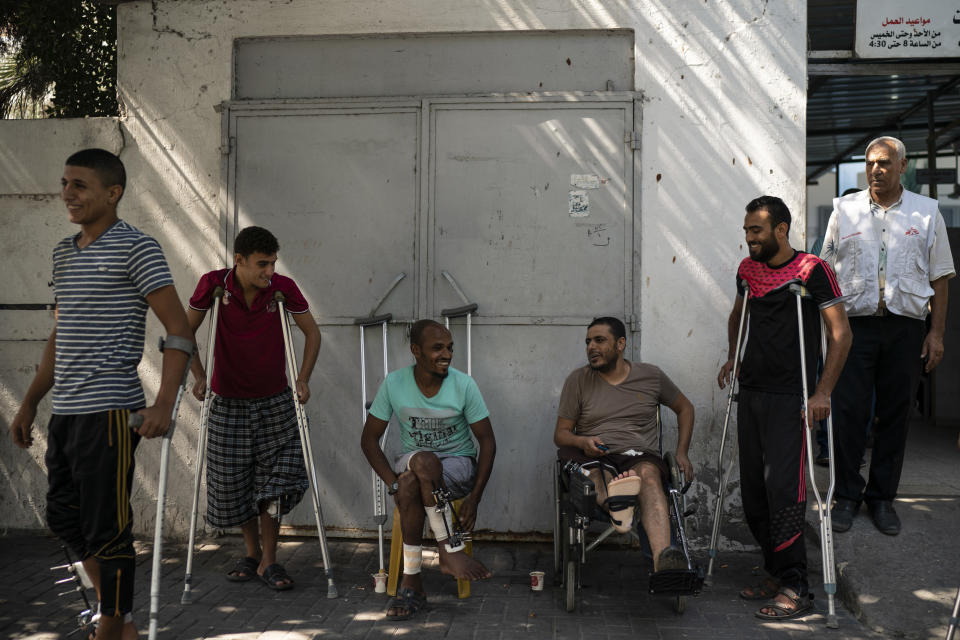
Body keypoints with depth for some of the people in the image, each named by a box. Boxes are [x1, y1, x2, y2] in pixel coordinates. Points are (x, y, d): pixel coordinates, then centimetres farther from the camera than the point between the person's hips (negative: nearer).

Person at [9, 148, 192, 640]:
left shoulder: (136, 248, -7)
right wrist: (30, 403, 22)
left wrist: (164, 404, -23)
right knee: (63, 518, 17)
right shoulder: (64, 253, 16)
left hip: (109, 410, -9)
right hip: (65, 413, 9)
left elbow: (179, 330, -12)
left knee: (106, 529, -1)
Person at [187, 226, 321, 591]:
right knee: (231, 483, 6)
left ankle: (268, 561, 11)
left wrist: (303, 379, -7)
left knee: (275, 480, -3)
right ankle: (252, 552, 28)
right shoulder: (213, 284, -12)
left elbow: (312, 332, 0)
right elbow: (186, 331, 2)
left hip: (274, 401, 0)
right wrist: (198, 376, -6)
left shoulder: (283, 288, -12)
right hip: (228, 402, 1)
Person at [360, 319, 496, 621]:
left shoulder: (463, 384, -10)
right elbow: (369, 439, -2)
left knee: (413, 481, -35)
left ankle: (411, 582, -23)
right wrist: (394, 483, -17)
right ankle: (452, 550, -28)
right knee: (422, 460, -36)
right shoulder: (394, 383, -7)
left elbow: (487, 441, -5)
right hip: (412, 459, 2)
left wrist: (474, 498, -13)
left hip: (458, 464, -1)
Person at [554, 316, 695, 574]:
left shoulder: (651, 376, 14)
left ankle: (663, 557, -59)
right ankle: (614, 500, -69)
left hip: (640, 455, -1)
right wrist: (583, 442, -13)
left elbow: (685, 408, 28)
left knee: (648, 474, -37)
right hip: (595, 459, 2)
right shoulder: (578, 380, 12)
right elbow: (560, 434, 11)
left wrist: (681, 453, 14)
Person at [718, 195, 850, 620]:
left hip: (790, 398, -7)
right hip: (751, 394, 7)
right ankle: (775, 573, 24)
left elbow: (840, 333, -12)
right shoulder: (748, 270, 11)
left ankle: (795, 589, 0)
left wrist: (823, 392, -17)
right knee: (753, 491, 10)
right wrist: (733, 359, 18)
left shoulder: (812, 270, -8)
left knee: (782, 489, -10)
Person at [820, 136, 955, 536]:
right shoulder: (844, 209, 8)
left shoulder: (926, 212, 8)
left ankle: (882, 497, 17)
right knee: (849, 411, -3)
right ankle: (847, 495, 9)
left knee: (895, 414, 5)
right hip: (854, 323, 0)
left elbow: (940, 277, 8)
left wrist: (937, 332, 1)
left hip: (904, 327, 1)